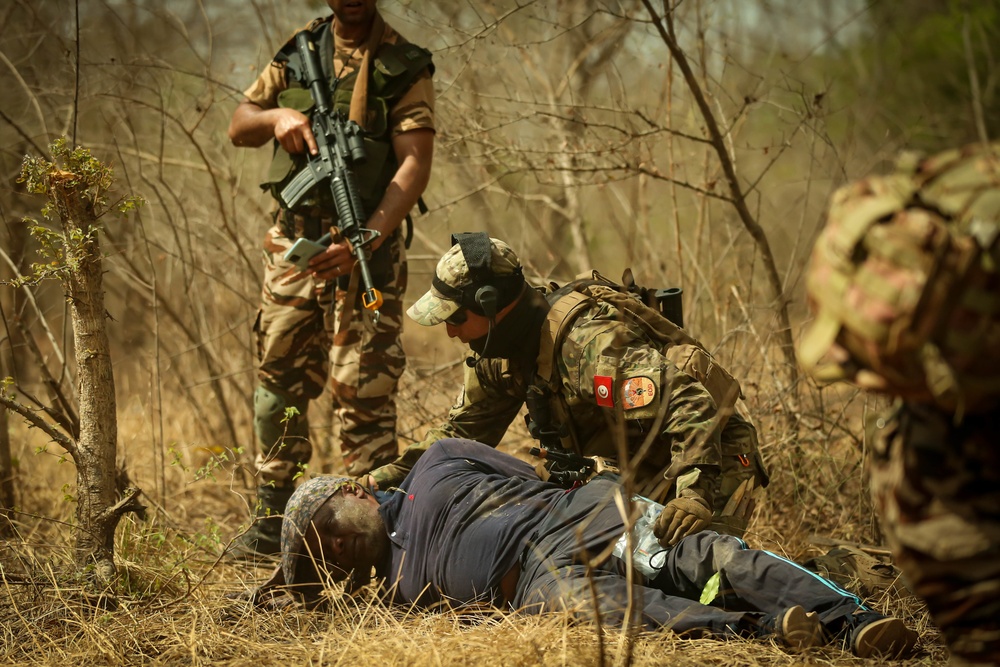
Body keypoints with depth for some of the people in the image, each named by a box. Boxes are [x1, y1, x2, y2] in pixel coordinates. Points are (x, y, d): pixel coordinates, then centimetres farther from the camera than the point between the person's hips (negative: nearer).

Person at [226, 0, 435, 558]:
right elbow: (239, 128, 13)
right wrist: (276, 116, -11)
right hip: (292, 242, 5)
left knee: (363, 391, -7)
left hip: (366, 246, -5)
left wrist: (367, 239, -27)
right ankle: (274, 521, 20)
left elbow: (416, 165, -14)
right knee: (279, 381, 10)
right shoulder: (298, 51, 10)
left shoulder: (405, 66, -5)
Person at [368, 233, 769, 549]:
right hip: (641, 469, 9)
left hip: (711, 457, -9)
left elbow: (693, 407, -38)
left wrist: (693, 494, -50)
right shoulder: (500, 351, -2)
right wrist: (386, 477, -3)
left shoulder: (590, 342, -32)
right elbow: (462, 431, 10)